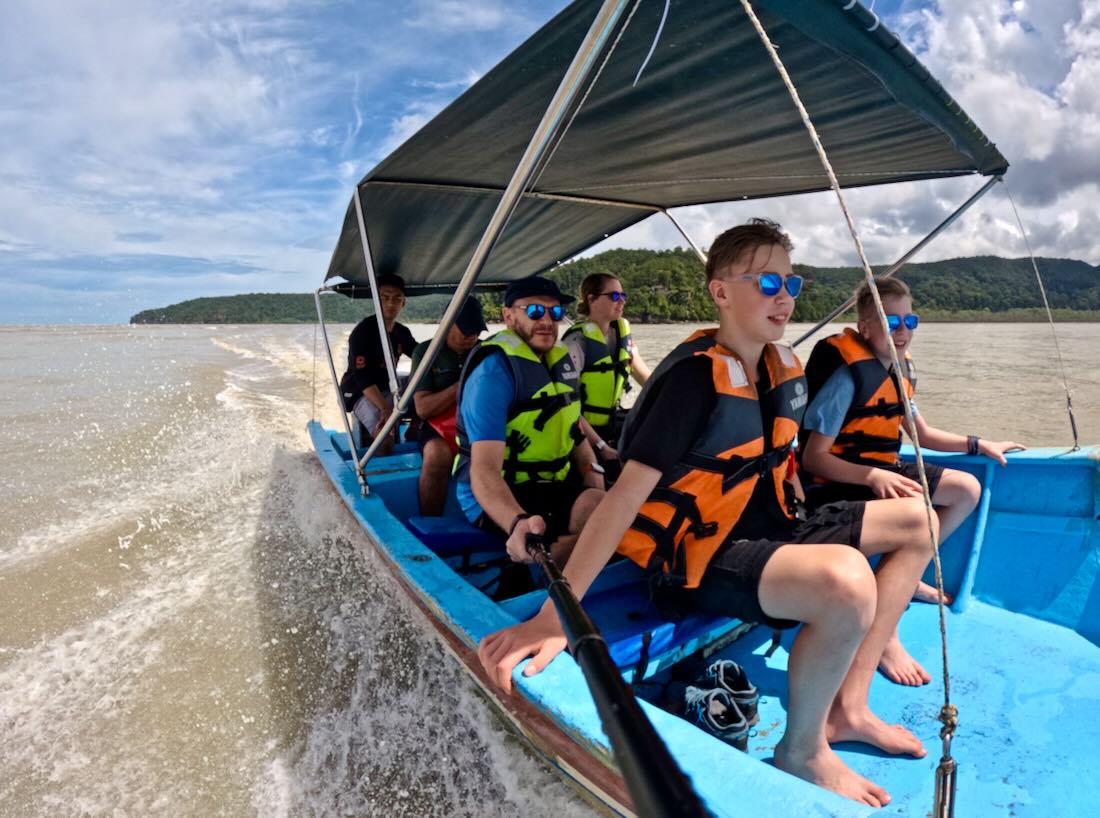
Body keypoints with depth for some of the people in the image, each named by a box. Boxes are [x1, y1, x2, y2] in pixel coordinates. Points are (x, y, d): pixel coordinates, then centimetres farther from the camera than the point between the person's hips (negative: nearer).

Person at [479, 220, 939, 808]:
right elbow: (629, 491, -28)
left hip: (766, 532, 9)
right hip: (699, 558, -9)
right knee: (845, 582, -35)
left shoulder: (783, 368, 4)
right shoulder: (693, 377, -21)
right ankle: (801, 750, -3)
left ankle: (847, 708, 13)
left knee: (915, 523, 15)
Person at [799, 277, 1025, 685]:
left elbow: (922, 433, 23)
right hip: (834, 483, -10)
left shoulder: (899, 369, 8)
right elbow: (813, 457, -25)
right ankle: (884, 639, -20)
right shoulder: (848, 376, -21)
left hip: (880, 472, 10)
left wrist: (978, 445, 18)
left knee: (967, 489, 14)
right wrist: (872, 477, -36)